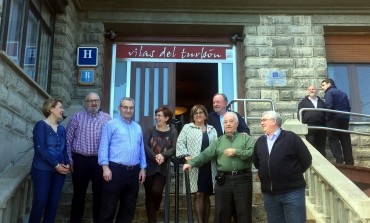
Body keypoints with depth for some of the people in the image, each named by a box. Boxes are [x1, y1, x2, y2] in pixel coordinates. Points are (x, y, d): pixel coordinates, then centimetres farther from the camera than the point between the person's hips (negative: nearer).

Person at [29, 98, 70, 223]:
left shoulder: (61, 129, 12)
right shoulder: (41, 125, -5)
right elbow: (40, 148, -13)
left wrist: (67, 164, -5)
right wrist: (56, 165, -15)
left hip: (59, 170, 6)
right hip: (42, 169, -5)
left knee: (53, 203, 7)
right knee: (40, 202, -5)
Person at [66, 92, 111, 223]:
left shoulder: (106, 118, 5)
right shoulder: (77, 117, 5)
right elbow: (68, 139, 5)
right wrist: (69, 159, 0)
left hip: (100, 160, 0)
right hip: (80, 159, 0)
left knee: (99, 193, 7)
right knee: (79, 193, 10)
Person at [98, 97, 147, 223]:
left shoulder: (138, 128, 16)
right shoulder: (111, 124, 0)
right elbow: (104, 146, -6)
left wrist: (143, 168, 11)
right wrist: (105, 167, -14)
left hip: (134, 171, 6)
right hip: (116, 170, -5)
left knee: (129, 208, 13)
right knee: (109, 207, 1)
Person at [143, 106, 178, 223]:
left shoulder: (172, 131, 3)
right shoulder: (150, 130, 4)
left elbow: (174, 148, -6)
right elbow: (145, 146, -9)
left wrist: (163, 155, -24)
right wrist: (155, 157, -24)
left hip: (162, 168, -1)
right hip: (149, 167, 1)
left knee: (156, 191, -14)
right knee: (149, 194, 4)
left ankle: (155, 212, 18)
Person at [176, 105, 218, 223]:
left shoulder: (212, 130, 18)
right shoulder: (187, 128, 8)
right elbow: (180, 142, 1)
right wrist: (186, 155, -11)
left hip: (209, 167, 3)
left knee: (206, 195, 8)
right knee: (198, 194, -7)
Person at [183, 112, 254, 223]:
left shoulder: (246, 138, 7)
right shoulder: (218, 141, 12)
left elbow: (252, 154, -7)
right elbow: (205, 155, 2)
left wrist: (236, 152, -15)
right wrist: (191, 163, -12)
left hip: (242, 179, -2)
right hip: (223, 180, 2)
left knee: (244, 213, 6)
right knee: (222, 213, 8)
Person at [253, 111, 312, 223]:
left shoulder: (291, 138, -6)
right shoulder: (259, 142, 9)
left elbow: (306, 160, -4)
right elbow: (257, 163, 21)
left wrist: (294, 174, 2)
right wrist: (267, 173, 11)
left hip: (292, 192, -5)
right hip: (269, 194, 5)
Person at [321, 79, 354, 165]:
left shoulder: (329, 92, -3)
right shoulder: (343, 93, 22)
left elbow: (329, 106, -17)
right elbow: (349, 107, 20)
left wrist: (327, 118, -9)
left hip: (334, 119, -7)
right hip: (345, 119, 7)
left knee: (333, 140, -4)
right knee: (346, 140, 7)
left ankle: (339, 160, -13)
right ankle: (349, 161, 7)